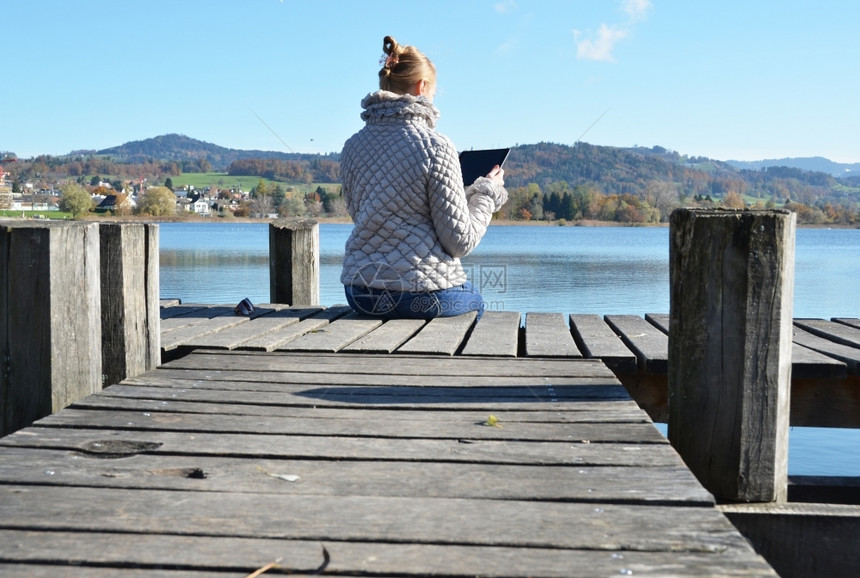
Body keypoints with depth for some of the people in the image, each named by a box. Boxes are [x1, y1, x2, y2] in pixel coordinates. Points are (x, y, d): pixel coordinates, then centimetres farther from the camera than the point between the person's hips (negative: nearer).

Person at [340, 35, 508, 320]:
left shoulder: (352, 147, 2)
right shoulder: (435, 146, -14)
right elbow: (461, 242, -12)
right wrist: (488, 192, 4)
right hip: (425, 295, -6)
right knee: (474, 301, 32)